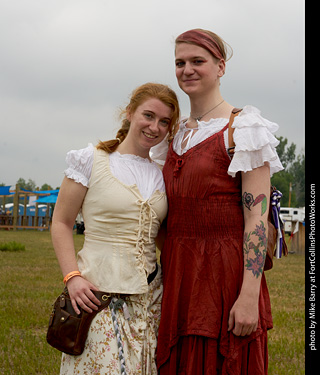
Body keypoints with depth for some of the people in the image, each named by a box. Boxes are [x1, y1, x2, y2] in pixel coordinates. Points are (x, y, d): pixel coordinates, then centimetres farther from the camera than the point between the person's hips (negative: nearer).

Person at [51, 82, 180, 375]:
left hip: (150, 294, 4)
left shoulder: (161, 175, 11)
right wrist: (72, 277, -13)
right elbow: (61, 223, -2)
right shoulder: (92, 161, -2)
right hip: (98, 290, -4)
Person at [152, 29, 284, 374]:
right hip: (177, 274, 6)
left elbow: (257, 216, -14)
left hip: (225, 273, -6)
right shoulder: (175, 133, 14)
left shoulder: (243, 128, -7)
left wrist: (249, 296, -20)